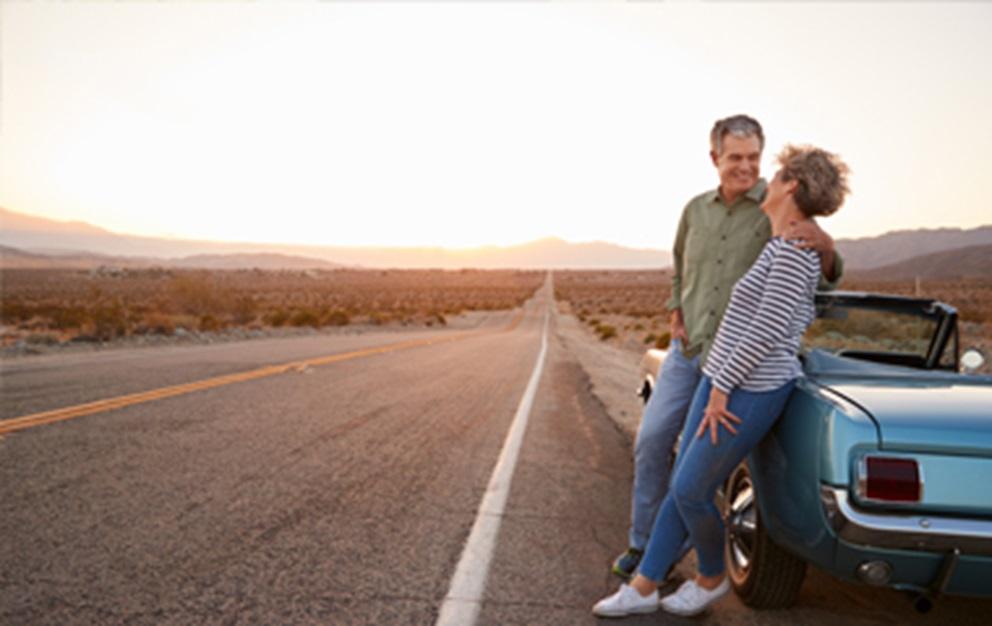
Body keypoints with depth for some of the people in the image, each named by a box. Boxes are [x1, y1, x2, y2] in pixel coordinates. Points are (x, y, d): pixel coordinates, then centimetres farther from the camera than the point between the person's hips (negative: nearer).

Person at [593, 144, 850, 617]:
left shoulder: (795, 247, -16)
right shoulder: (781, 246, 14)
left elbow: (770, 326, -21)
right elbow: (805, 317, 26)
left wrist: (721, 390, -18)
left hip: (748, 393, -9)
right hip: (721, 380, 9)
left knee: (691, 492, 0)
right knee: (681, 486, 10)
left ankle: (711, 578, 26)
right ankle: (643, 587, 19)